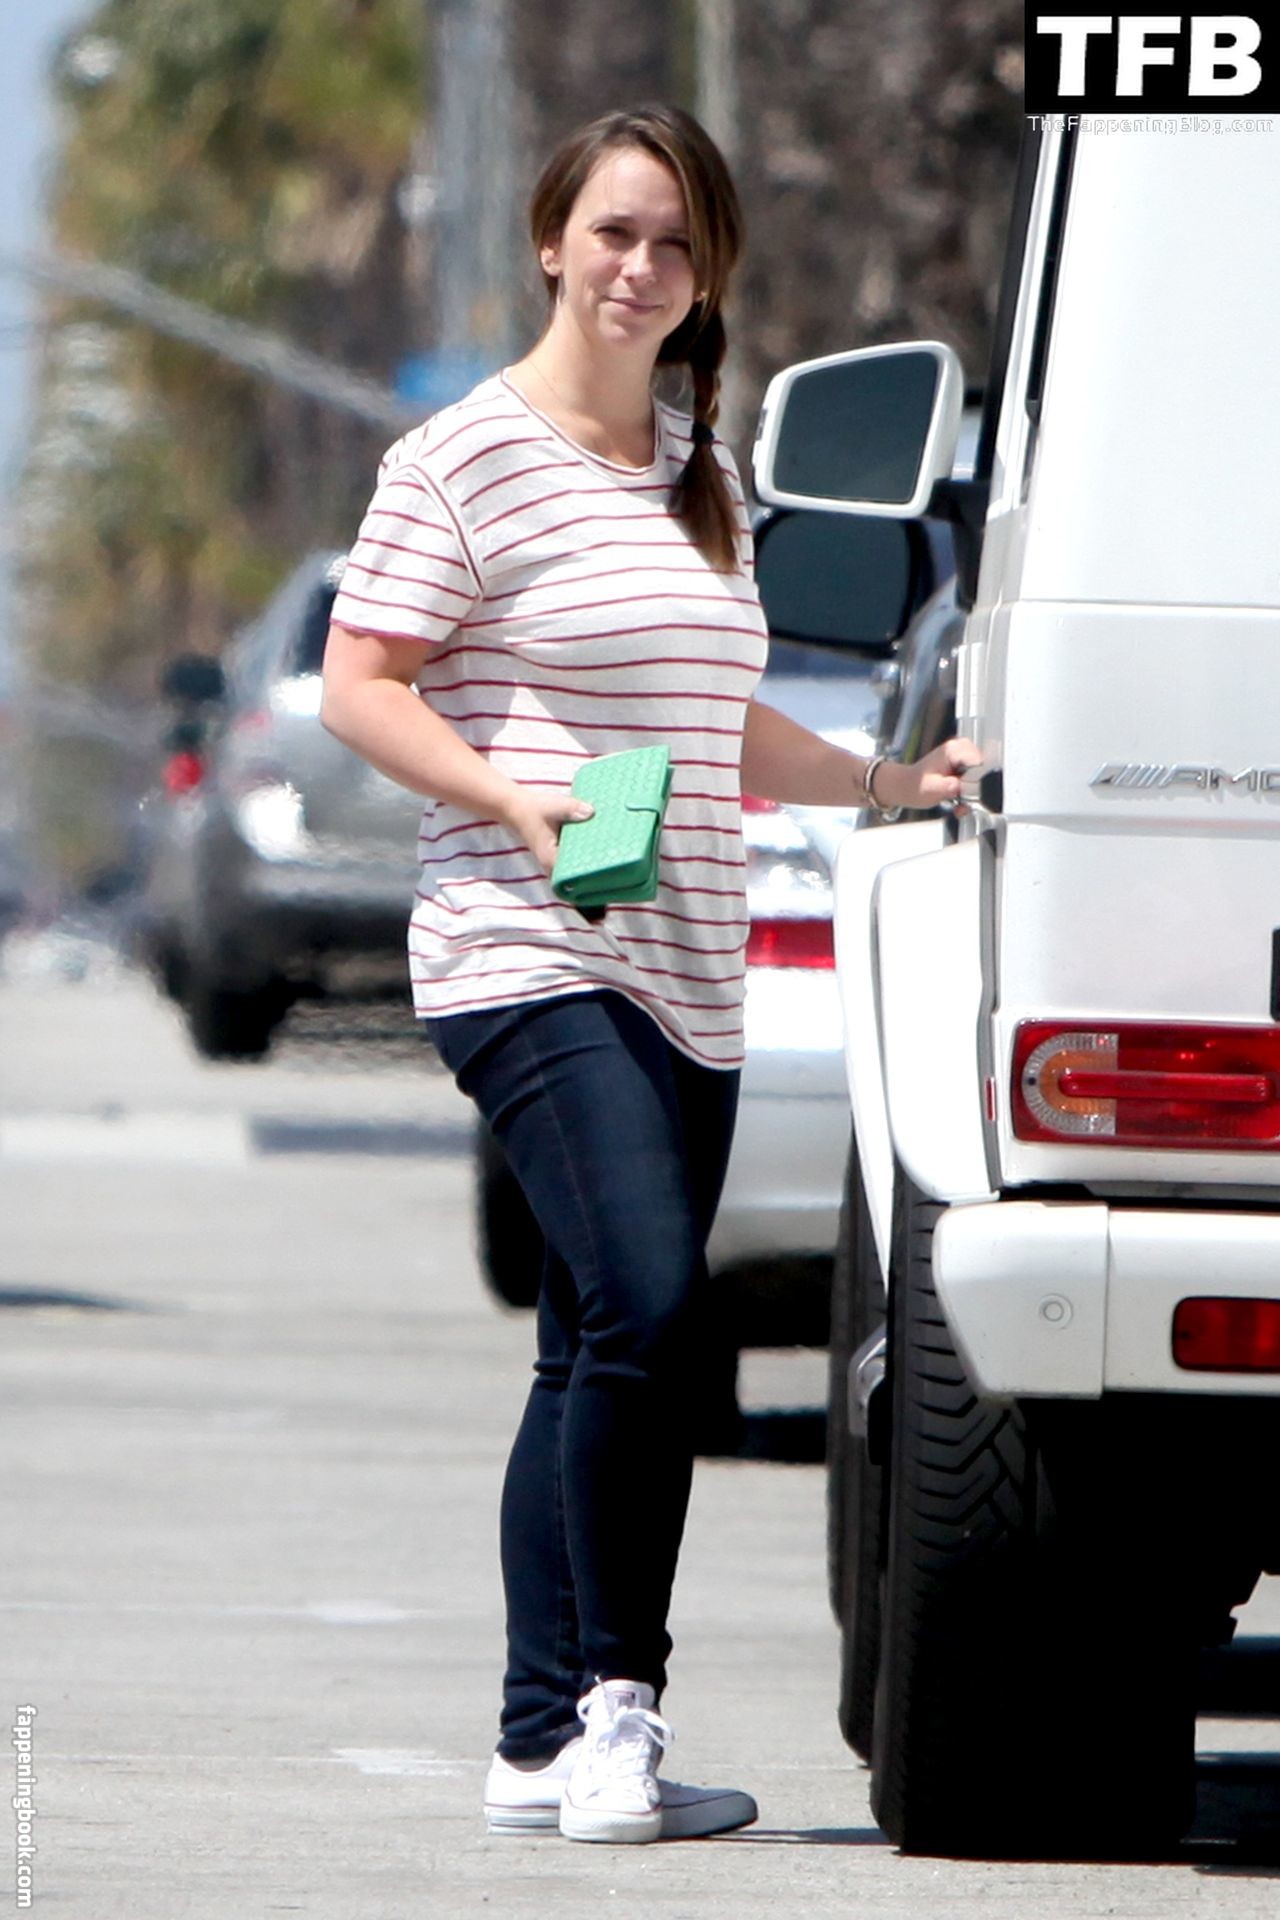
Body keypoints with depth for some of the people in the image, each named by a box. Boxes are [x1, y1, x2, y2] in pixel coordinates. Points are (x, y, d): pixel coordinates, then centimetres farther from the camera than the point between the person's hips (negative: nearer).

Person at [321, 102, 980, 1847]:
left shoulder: (703, 474, 19)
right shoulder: (470, 457, -4)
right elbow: (360, 688, -7)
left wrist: (891, 783, 24)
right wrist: (518, 802, -19)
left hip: (688, 981, 7)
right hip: (531, 965, -7)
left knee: (601, 1357, 5)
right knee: (643, 1307, -22)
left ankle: (544, 1745, 7)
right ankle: (614, 1708, -14)